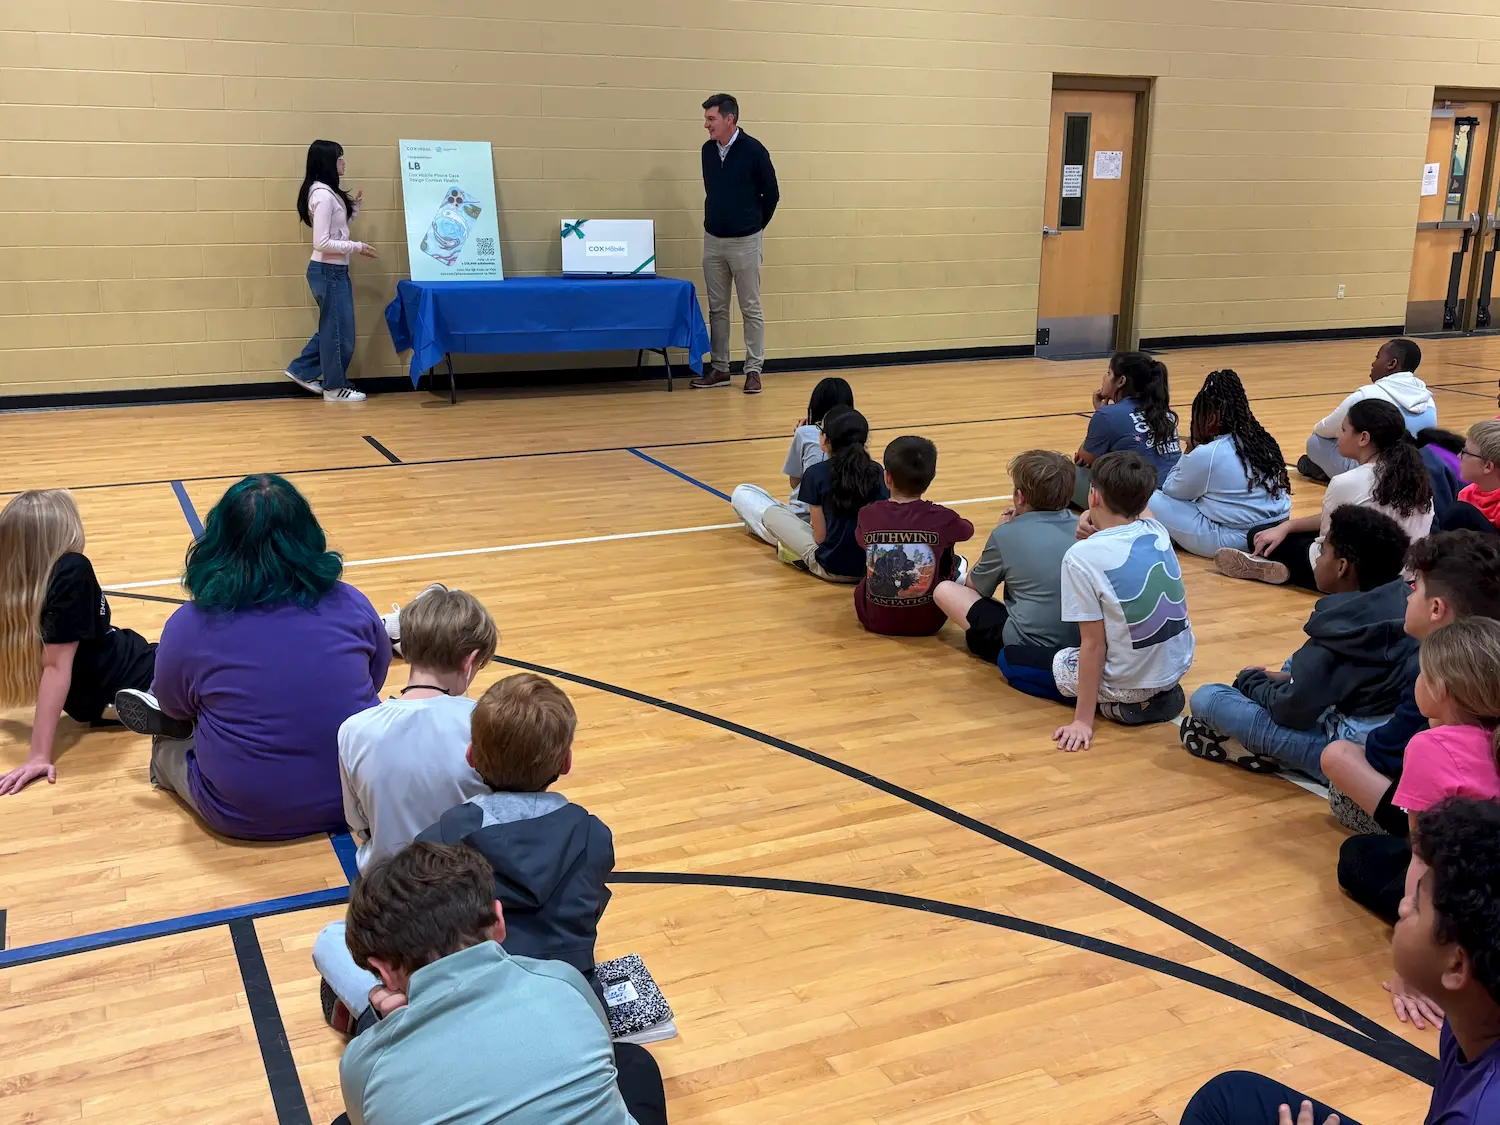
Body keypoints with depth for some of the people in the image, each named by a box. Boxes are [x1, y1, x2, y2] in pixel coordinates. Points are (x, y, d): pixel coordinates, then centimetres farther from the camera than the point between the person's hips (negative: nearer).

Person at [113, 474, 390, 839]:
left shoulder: (191, 624, -13)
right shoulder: (350, 604, -7)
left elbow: (173, 707, 6)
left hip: (247, 817, -3)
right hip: (358, 793, 3)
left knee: (169, 742, 26)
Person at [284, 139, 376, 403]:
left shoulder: (327, 192, 10)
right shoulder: (323, 195, -19)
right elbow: (322, 242, -23)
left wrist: (354, 204, 12)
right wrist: (357, 247, -19)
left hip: (333, 270, 10)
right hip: (329, 271, -10)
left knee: (332, 327, 20)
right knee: (339, 331, 0)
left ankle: (302, 371, 27)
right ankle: (335, 387, 11)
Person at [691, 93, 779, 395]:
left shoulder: (753, 150, -12)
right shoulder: (708, 150, 3)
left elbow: (771, 194, -3)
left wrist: (755, 225, 7)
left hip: (745, 242, -5)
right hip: (713, 240, 5)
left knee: (751, 309, 2)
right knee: (717, 309, 9)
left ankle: (753, 370, 8)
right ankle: (719, 369, 17)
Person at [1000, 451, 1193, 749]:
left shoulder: (1082, 556, -20)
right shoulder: (1158, 532, -3)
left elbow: (1093, 643, -18)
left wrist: (1083, 720, -13)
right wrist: (1096, 538, 8)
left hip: (1129, 681, -6)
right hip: (1179, 665, 7)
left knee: (1009, 659, 12)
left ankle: (1119, 705, 2)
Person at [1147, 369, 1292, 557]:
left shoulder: (1205, 455, -16)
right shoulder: (1264, 441, 5)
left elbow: (1171, 490, 1)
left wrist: (1190, 452, 11)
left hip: (1233, 540, -8)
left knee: (1152, 500, -1)